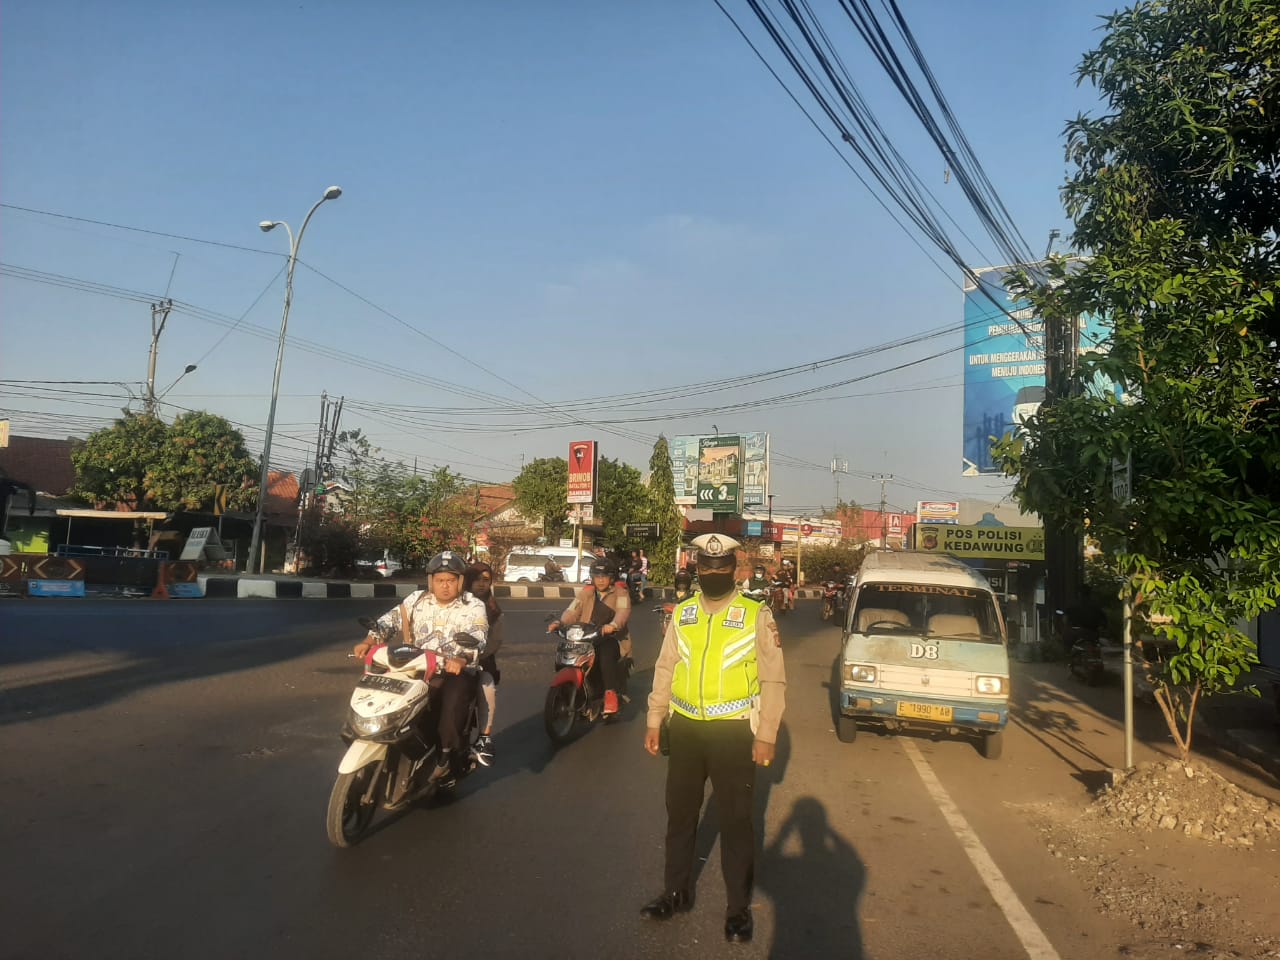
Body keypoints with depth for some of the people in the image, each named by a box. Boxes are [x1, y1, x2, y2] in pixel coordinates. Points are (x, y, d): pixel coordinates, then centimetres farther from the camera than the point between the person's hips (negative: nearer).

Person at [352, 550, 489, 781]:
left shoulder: (474, 607, -1)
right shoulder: (417, 600, 11)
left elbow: (476, 640, -17)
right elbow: (389, 621, 6)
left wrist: (460, 660, -38)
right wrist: (368, 642, -14)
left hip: (456, 672, -4)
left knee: (453, 698, -34)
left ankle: (446, 753, -17)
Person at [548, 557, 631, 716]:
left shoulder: (620, 592, 2)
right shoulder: (586, 592, 14)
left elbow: (624, 611, -18)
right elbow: (572, 610, 0)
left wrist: (613, 625, -40)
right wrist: (560, 622, -22)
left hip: (612, 639, -4)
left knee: (606, 653, -37)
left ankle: (611, 693, -35)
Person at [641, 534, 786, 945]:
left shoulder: (756, 615, -9)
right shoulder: (681, 613, 3)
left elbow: (773, 679, -7)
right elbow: (665, 670, 9)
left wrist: (766, 736, -9)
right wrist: (654, 721, 8)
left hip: (733, 731, -4)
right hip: (685, 728, 4)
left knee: (735, 822, 9)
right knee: (680, 814, 17)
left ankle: (739, 907, 26)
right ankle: (676, 892, 35)